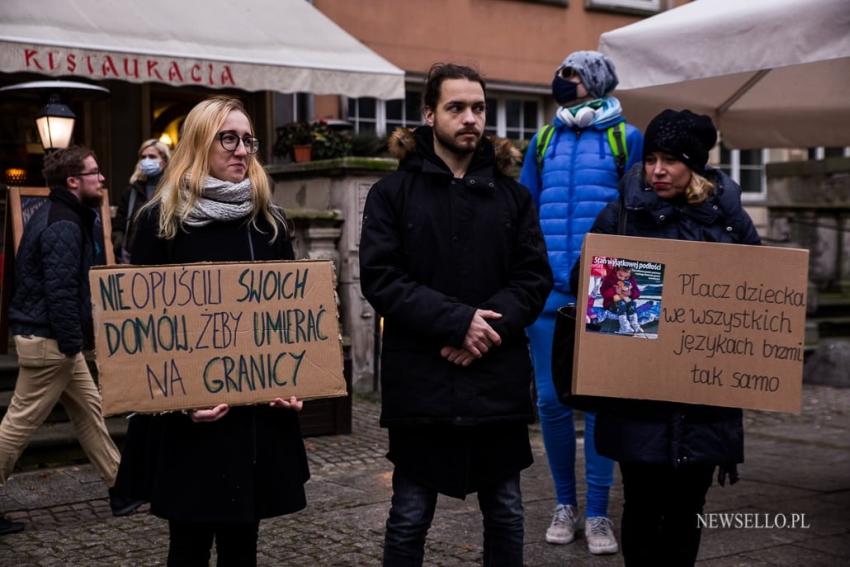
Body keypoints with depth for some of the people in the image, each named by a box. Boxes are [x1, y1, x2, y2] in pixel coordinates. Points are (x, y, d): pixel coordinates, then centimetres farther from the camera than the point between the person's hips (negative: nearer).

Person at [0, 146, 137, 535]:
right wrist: (72, 343, -21)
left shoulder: (55, 216, 13)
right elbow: (60, 292, -25)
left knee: (88, 409, 14)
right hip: (48, 341, -11)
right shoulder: (63, 226, -19)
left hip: (54, 337, 11)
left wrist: (75, 338, 18)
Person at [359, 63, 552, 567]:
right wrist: (458, 320, -18)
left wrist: (488, 327, -15)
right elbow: (380, 278, -9)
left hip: (498, 380, 3)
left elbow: (535, 277, 3)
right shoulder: (393, 193, 1)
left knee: (506, 512, 12)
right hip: (420, 381, -2)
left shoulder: (513, 196, 9)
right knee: (410, 516, 7)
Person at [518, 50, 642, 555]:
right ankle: (565, 504, 19)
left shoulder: (626, 138, 4)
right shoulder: (543, 140, 13)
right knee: (552, 400, 5)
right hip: (547, 291, 3)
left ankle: (598, 513, 9)